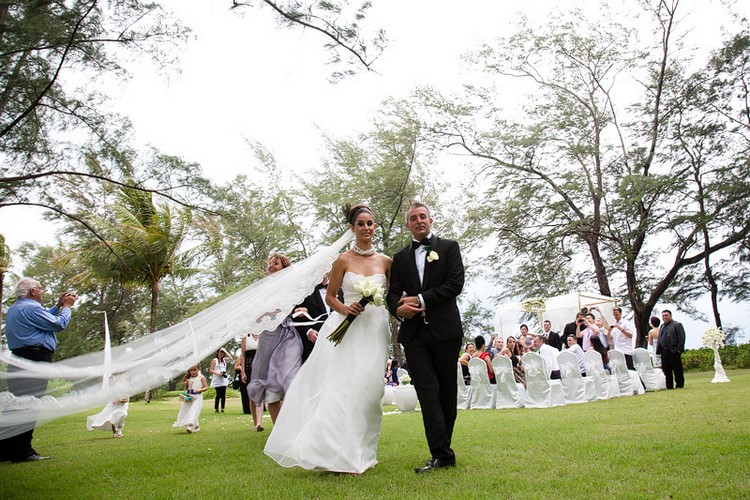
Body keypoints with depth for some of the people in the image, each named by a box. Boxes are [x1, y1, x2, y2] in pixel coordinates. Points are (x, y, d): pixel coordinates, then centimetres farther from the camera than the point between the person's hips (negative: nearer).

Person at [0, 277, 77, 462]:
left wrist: (58, 305, 30)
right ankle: (22, 451, -7)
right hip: (34, 360, -10)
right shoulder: (31, 308, -12)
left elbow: (43, 319, 30)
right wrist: (66, 306, 5)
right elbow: (59, 324, -11)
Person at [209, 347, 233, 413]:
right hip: (217, 380, -4)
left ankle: (222, 409, 3)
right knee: (218, 394, -7)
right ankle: (216, 408, 3)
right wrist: (217, 373, -15)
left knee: (223, 395, -1)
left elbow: (231, 358, -3)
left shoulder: (224, 360, 14)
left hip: (224, 380, 4)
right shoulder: (214, 360, 1)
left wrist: (225, 351, -1)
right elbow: (211, 370, -2)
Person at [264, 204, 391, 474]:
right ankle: (337, 454, -3)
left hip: (375, 330, 2)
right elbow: (330, 296, 6)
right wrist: (345, 308, -12)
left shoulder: (386, 261, 8)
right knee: (340, 386, -9)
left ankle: (357, 453, 13)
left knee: (366, 388, 1)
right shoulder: (343, 260, 2)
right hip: (347, 328, -2)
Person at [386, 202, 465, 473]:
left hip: (444, 329, -2)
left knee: (447, 391, 6)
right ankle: (442, 455, -5)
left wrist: (421, 300, -12)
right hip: (414, 332, 2)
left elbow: (455, 283, -6)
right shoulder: (401, 257, 16)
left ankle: (442, 449, 19)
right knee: (427, 392, -6)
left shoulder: (449, 247, 7)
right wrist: (398, 308, -12)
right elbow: (393, 293, 11)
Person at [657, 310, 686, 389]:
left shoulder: (677, 325, -2)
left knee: (677, 370, 0)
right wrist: (658, 350, 11)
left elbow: (681, 338, -9)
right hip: (664, 352, 7)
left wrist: (679, 349, -16)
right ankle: (669, 386, 14)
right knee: (666, 370, 8)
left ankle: (679, 385, 9)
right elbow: (659, 339, 20)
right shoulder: (662, 326, 19)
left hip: (673, 351, -7)